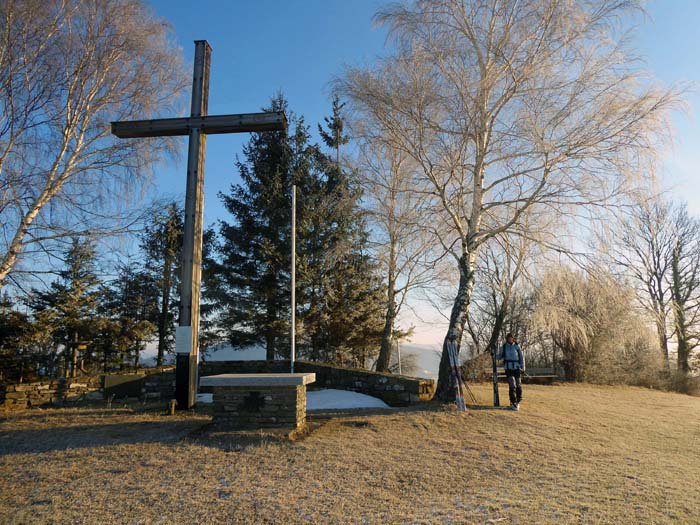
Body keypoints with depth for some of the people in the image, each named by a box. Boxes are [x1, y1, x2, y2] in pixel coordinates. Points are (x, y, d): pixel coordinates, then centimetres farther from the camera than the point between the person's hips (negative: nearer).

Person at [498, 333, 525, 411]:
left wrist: (523, 367, 1)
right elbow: (500, 357, 14)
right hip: (508, 368, -1)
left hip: (517, 368, 1)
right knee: (512, 385, -10)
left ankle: (518, 401, 21)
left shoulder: (517, 346, 4)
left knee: (518, 385, 4)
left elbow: (521, 357, 6)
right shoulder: (503, 347, 5)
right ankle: (513, 403, -6)